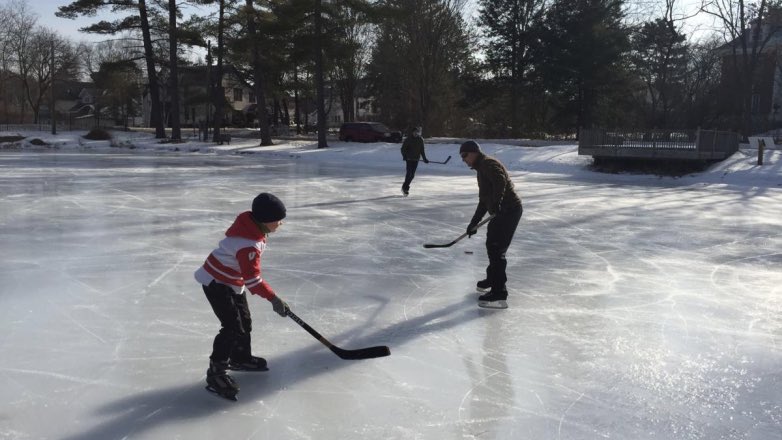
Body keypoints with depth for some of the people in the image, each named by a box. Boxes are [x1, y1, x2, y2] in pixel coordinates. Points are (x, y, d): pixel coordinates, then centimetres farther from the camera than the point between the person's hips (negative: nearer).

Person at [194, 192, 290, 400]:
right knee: (233, 327, -12)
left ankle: (240, 357, 39)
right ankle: (215, 373, -2)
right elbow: (252, 278, -31)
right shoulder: (248, 244, -33)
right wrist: (273, 298, -28)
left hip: (232, 281, 10)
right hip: (216, 283, -10)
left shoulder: (252, 225, -3)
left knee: (245, 321, 19)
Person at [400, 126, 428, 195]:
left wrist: (424, 158, 10)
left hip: (416, 159, 5)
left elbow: (422, 150, 15)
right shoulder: (408, 139, -6)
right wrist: (404, 156, -16)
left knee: (412, 175, 4)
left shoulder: (420, 140, 7)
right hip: (409, 158, -4)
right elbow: (403, 148, -4)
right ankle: (405, 187, -6)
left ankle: (406, 186, 18)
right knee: (409, 173, -13)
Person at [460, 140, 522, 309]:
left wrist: (496, 203, -38)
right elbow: (484, 200, 26)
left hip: (509, 211, -11)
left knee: (496, 250, -12)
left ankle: (499, 295, -10)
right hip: (502, 212, 11)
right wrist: (473, 223, 24)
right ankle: (493, 280, 42)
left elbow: (500, 181, -29)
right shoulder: (482, 169, 22)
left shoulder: (488, 163, -9)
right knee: (492, 245, 23)